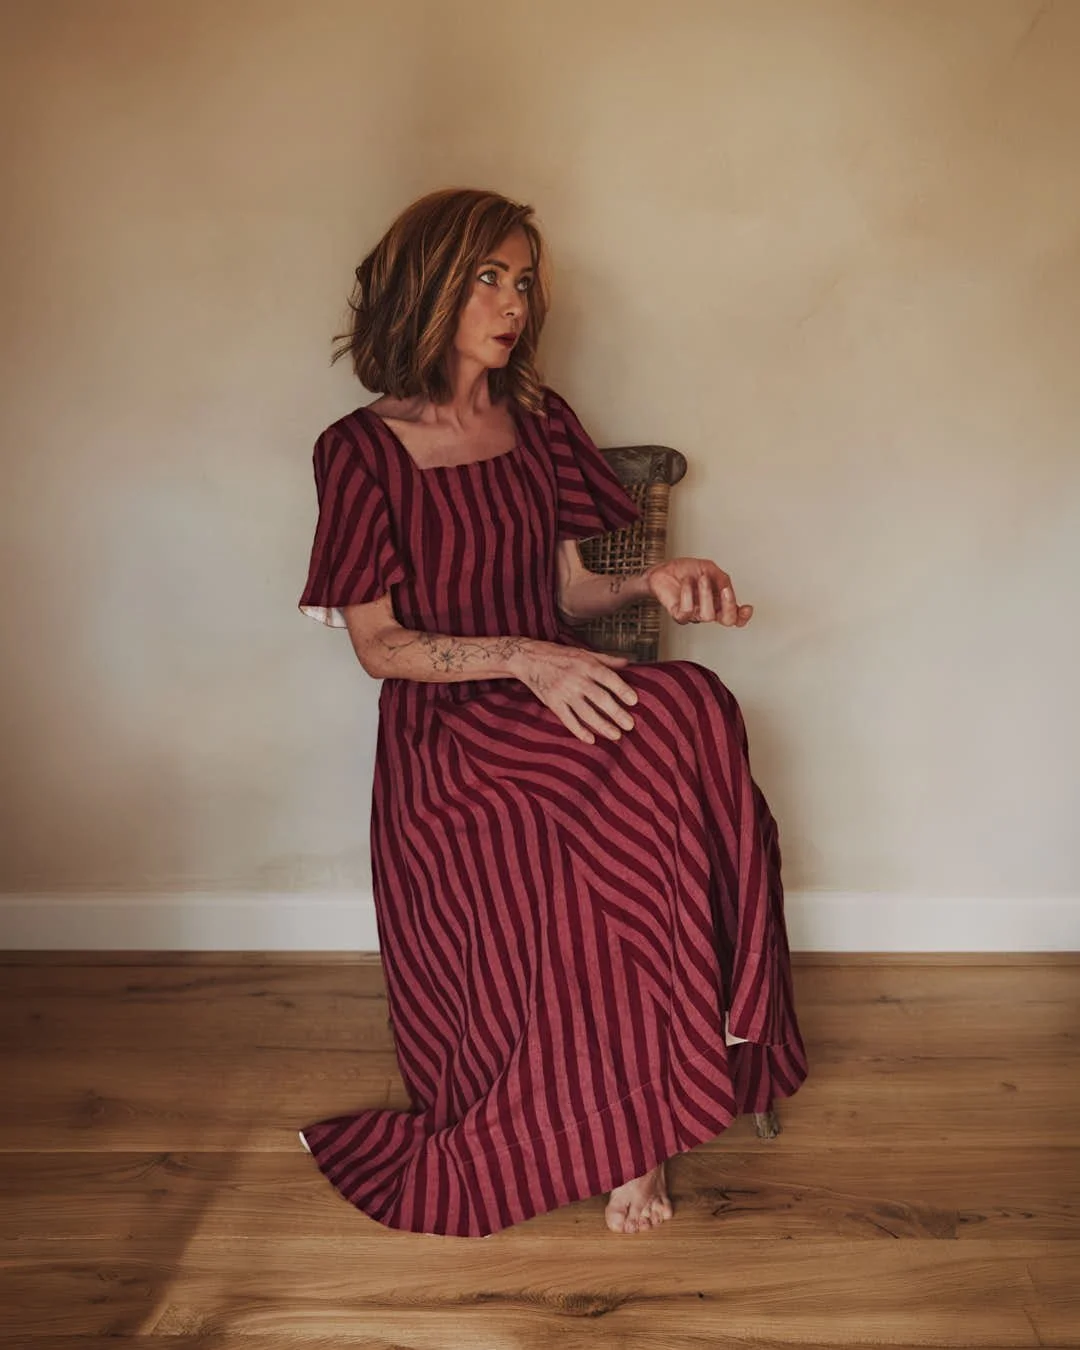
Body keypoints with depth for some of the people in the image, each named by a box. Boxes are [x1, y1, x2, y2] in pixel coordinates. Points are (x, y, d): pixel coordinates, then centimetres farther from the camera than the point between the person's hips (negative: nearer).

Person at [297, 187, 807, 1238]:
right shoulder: (360, 451, -4)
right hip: (441, 737, -5)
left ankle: (626, 1119, -12)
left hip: (550, 713, 5)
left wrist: (651, 581, -8)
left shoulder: (538, 423, 12)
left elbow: (564, 589, 14)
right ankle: (627, 1130, -16)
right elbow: (377, 645, -7)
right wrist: (522, 660, -21)